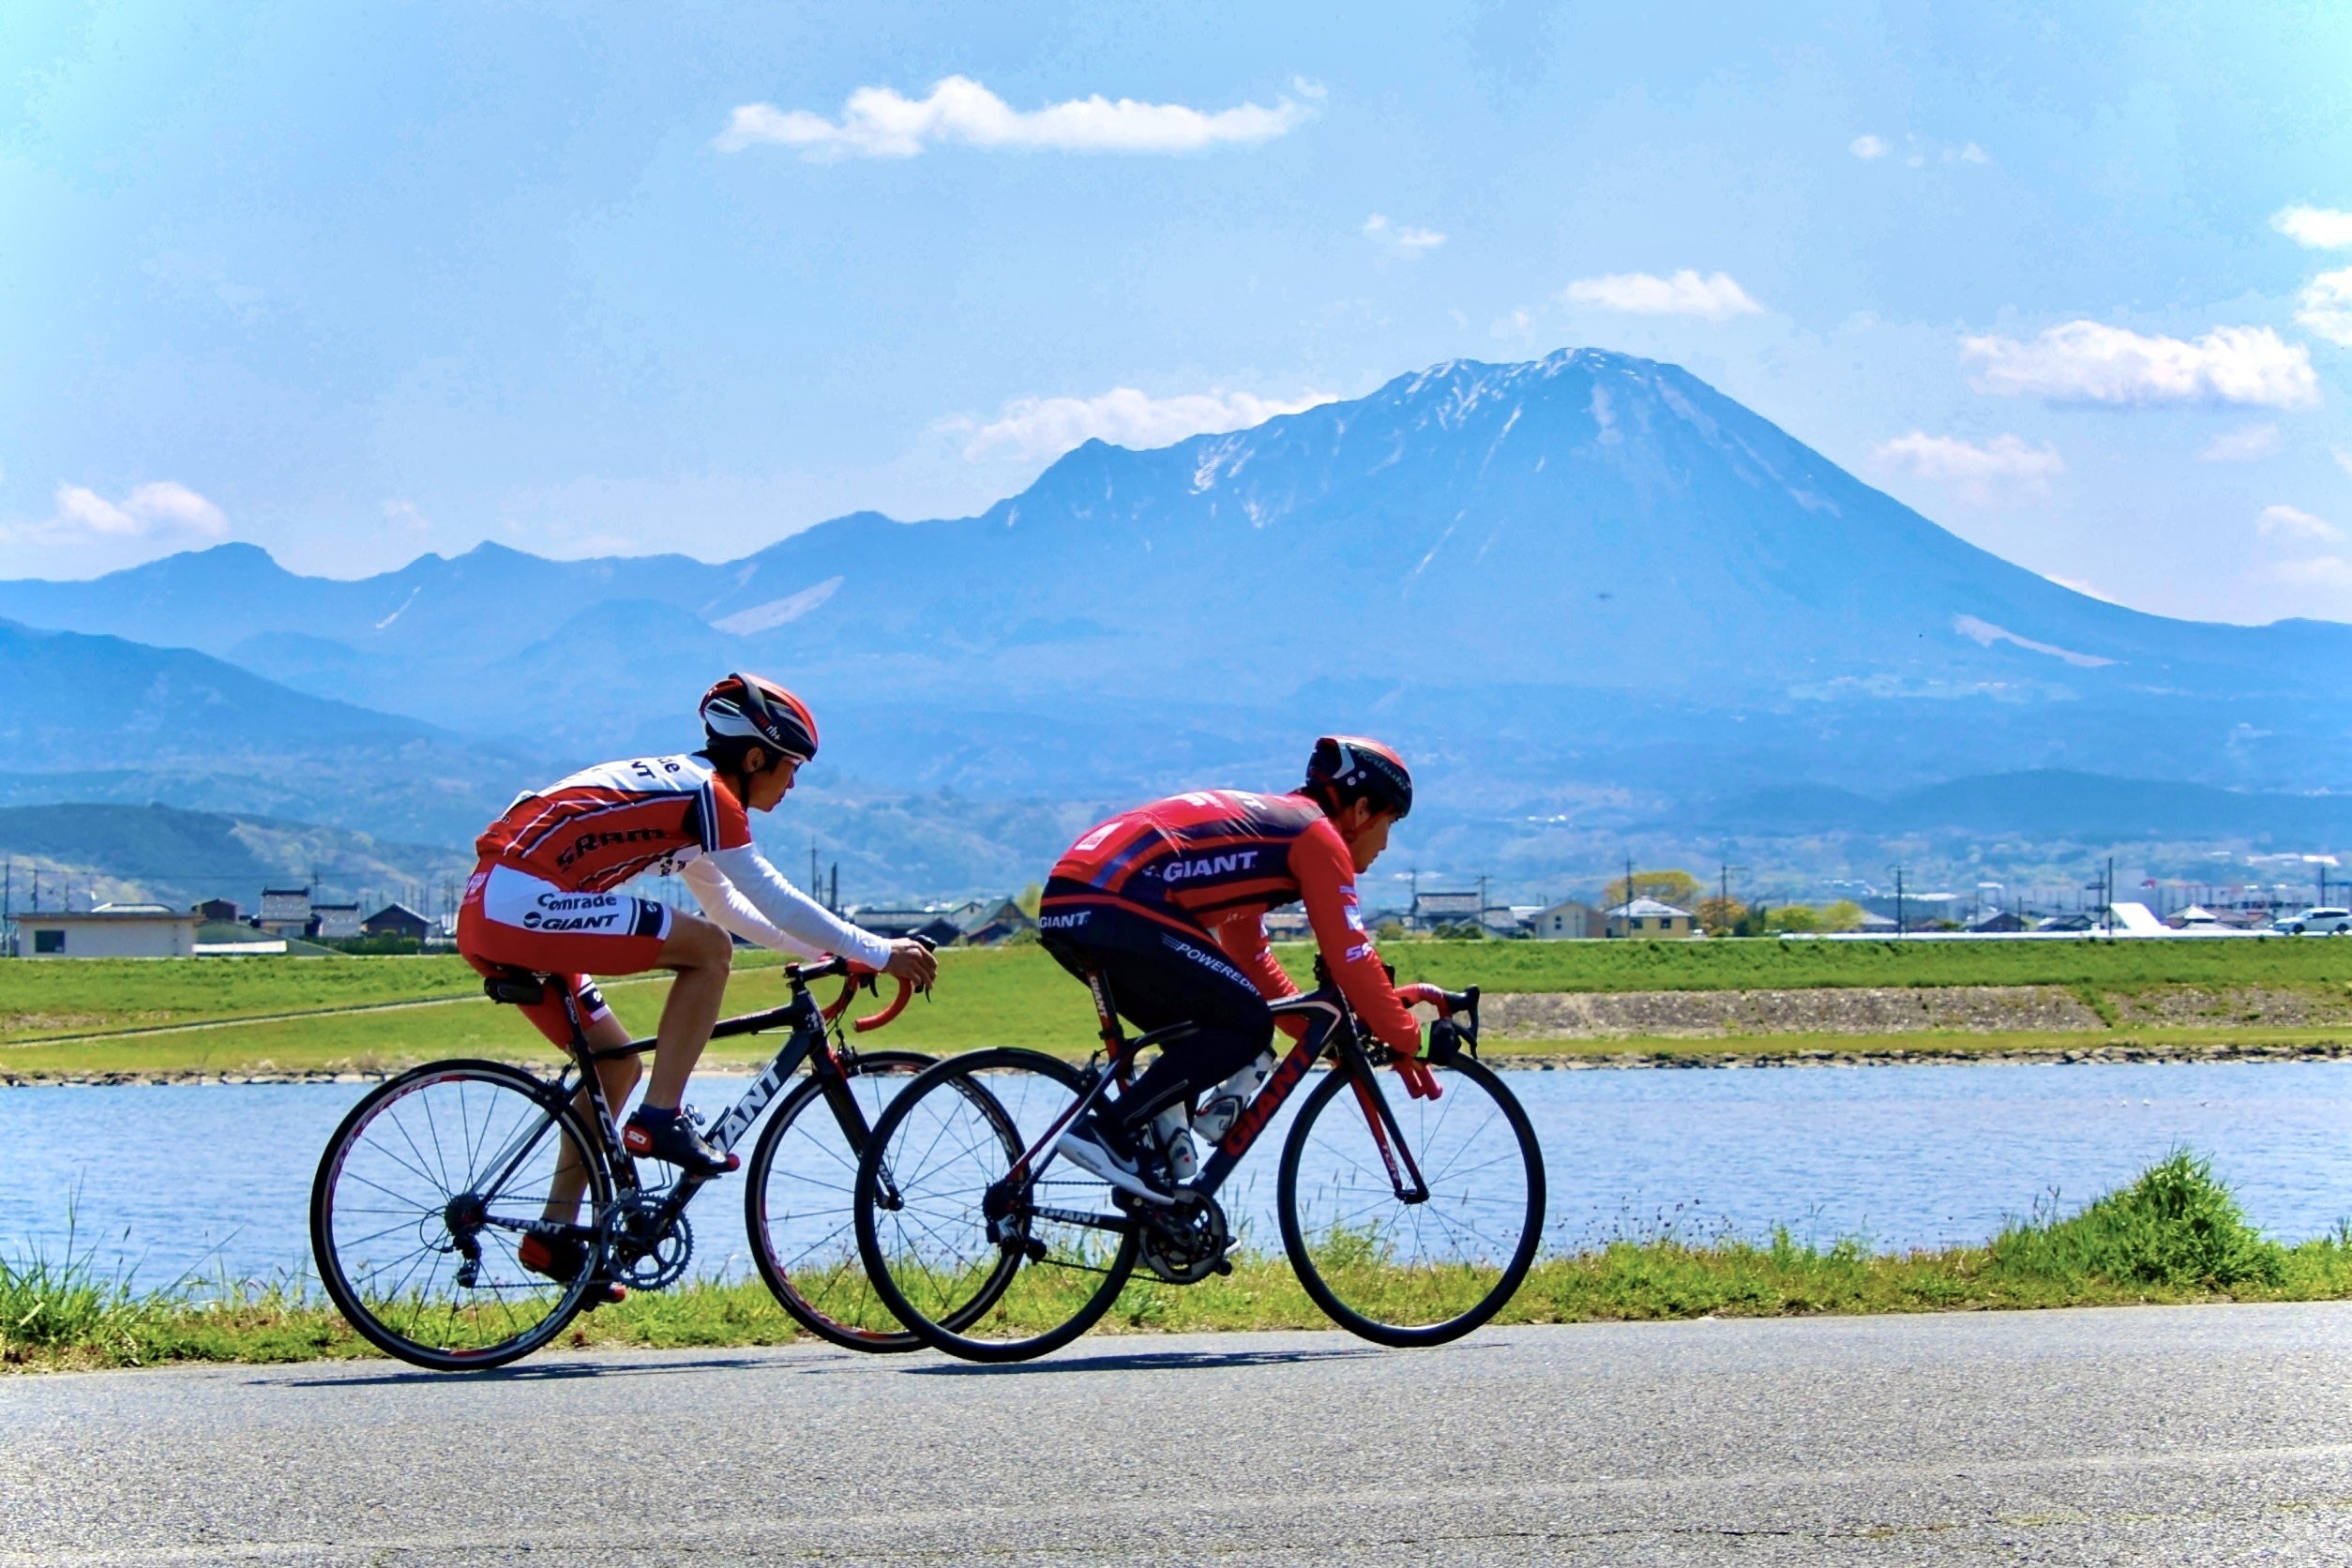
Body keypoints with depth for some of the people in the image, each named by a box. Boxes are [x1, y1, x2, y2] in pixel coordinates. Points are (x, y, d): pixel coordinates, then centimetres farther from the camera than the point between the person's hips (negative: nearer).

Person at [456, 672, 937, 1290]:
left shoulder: (679, 785, 22)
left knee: (616, 1065, 17)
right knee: (707, 949, -10)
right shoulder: (706, 794, -7)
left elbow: (728, 903, 32)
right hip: (525, 902, -10)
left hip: (488, 916, 10)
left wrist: (825, 951, 30)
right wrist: (878, 952, -3)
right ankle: (661, 1119, -9)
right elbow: (774, 901, -9)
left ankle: (556, 1235, 18)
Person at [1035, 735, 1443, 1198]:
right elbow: (1352, 961, -2)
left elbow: (1249, 955, 35)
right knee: (1247, 1028, -5)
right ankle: (1108, 1130, -8)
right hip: (1109, 911, -10)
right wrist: (1407, 1044, 8)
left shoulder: (1263, 822, 30)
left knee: (1201, 1034, 22)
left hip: (1066, 908, 10)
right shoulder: (1315, 835, 4)